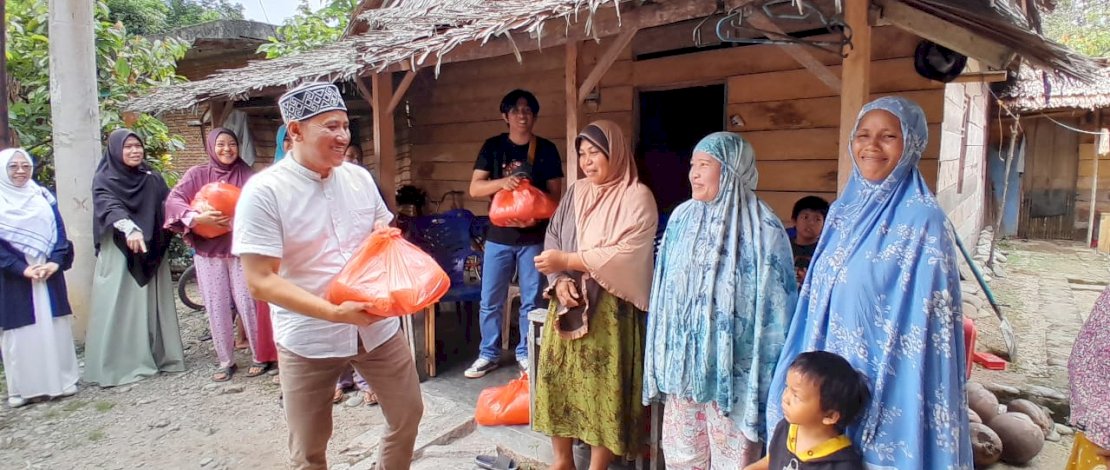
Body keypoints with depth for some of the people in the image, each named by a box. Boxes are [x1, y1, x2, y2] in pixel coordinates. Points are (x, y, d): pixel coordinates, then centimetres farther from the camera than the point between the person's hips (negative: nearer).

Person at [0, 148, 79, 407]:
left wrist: (55, 261, -11)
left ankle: (60, 379, 16)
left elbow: (59, 231, 4)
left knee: (53, 326, 7)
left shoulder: (44, 197, 8)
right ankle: (21, 387, 10)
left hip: (49, 275, 3)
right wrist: (22, 269, -18)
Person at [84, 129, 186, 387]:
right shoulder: (104, 180, -3)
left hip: (152, 253, 4)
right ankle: (118, 365, 3)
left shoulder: (153, 178, 12)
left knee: (154, 305, 8)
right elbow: (111, 208, -21)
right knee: (121, 307, -3)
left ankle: (159, 356, 16)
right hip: (119, 254, -4)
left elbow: (168, 204, 2)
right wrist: (130, 229, -41)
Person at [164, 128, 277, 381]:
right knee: (216, 307, 6)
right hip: (208, 251, 1)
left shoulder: (246, 174, 3)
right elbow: (173, 199, -5)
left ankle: (261, 357, 11)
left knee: (247, 303, -2)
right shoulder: (197, 174, 4)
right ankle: (226, 361, 18)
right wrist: (197, 217, -21)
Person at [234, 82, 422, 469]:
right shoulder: (264, 192, -15)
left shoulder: (359, 177, 2)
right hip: (309, 340, -4)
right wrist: (335, 312, -29)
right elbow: (261, 282, -19)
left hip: (379, 326, 5)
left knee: (408, 414, 17)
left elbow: (385, 232, 17)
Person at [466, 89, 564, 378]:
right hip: (499, 235, 1)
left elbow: (555, 194, 0)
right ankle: (488, 354, 22)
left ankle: (526, 354, 22)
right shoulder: (493, 146, 3)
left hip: (534, 237, -1)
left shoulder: (546, 149, 2)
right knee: (490, 301, 6)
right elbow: (474, 188, -2)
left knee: (531, 301, 7)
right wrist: (501, 182, -22)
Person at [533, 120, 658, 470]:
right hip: (568, 305, 6)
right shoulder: (575, 194, 10)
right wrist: (560, 280, -14)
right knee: (558, 378, 11)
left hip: (609, 309, -5)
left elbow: (626, 254, -18)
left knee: (604, 387, 2)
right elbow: (552, 242, 5)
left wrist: (567, 261, -19)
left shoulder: (637, 197, -7)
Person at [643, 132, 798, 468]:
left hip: (732, 368, -5)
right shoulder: (681, 218, 4)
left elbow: (775, 304, -11)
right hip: (683, 362, 5)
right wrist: (663, 359, 13)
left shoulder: (762, 230, -12)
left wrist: (766, 375, -10)